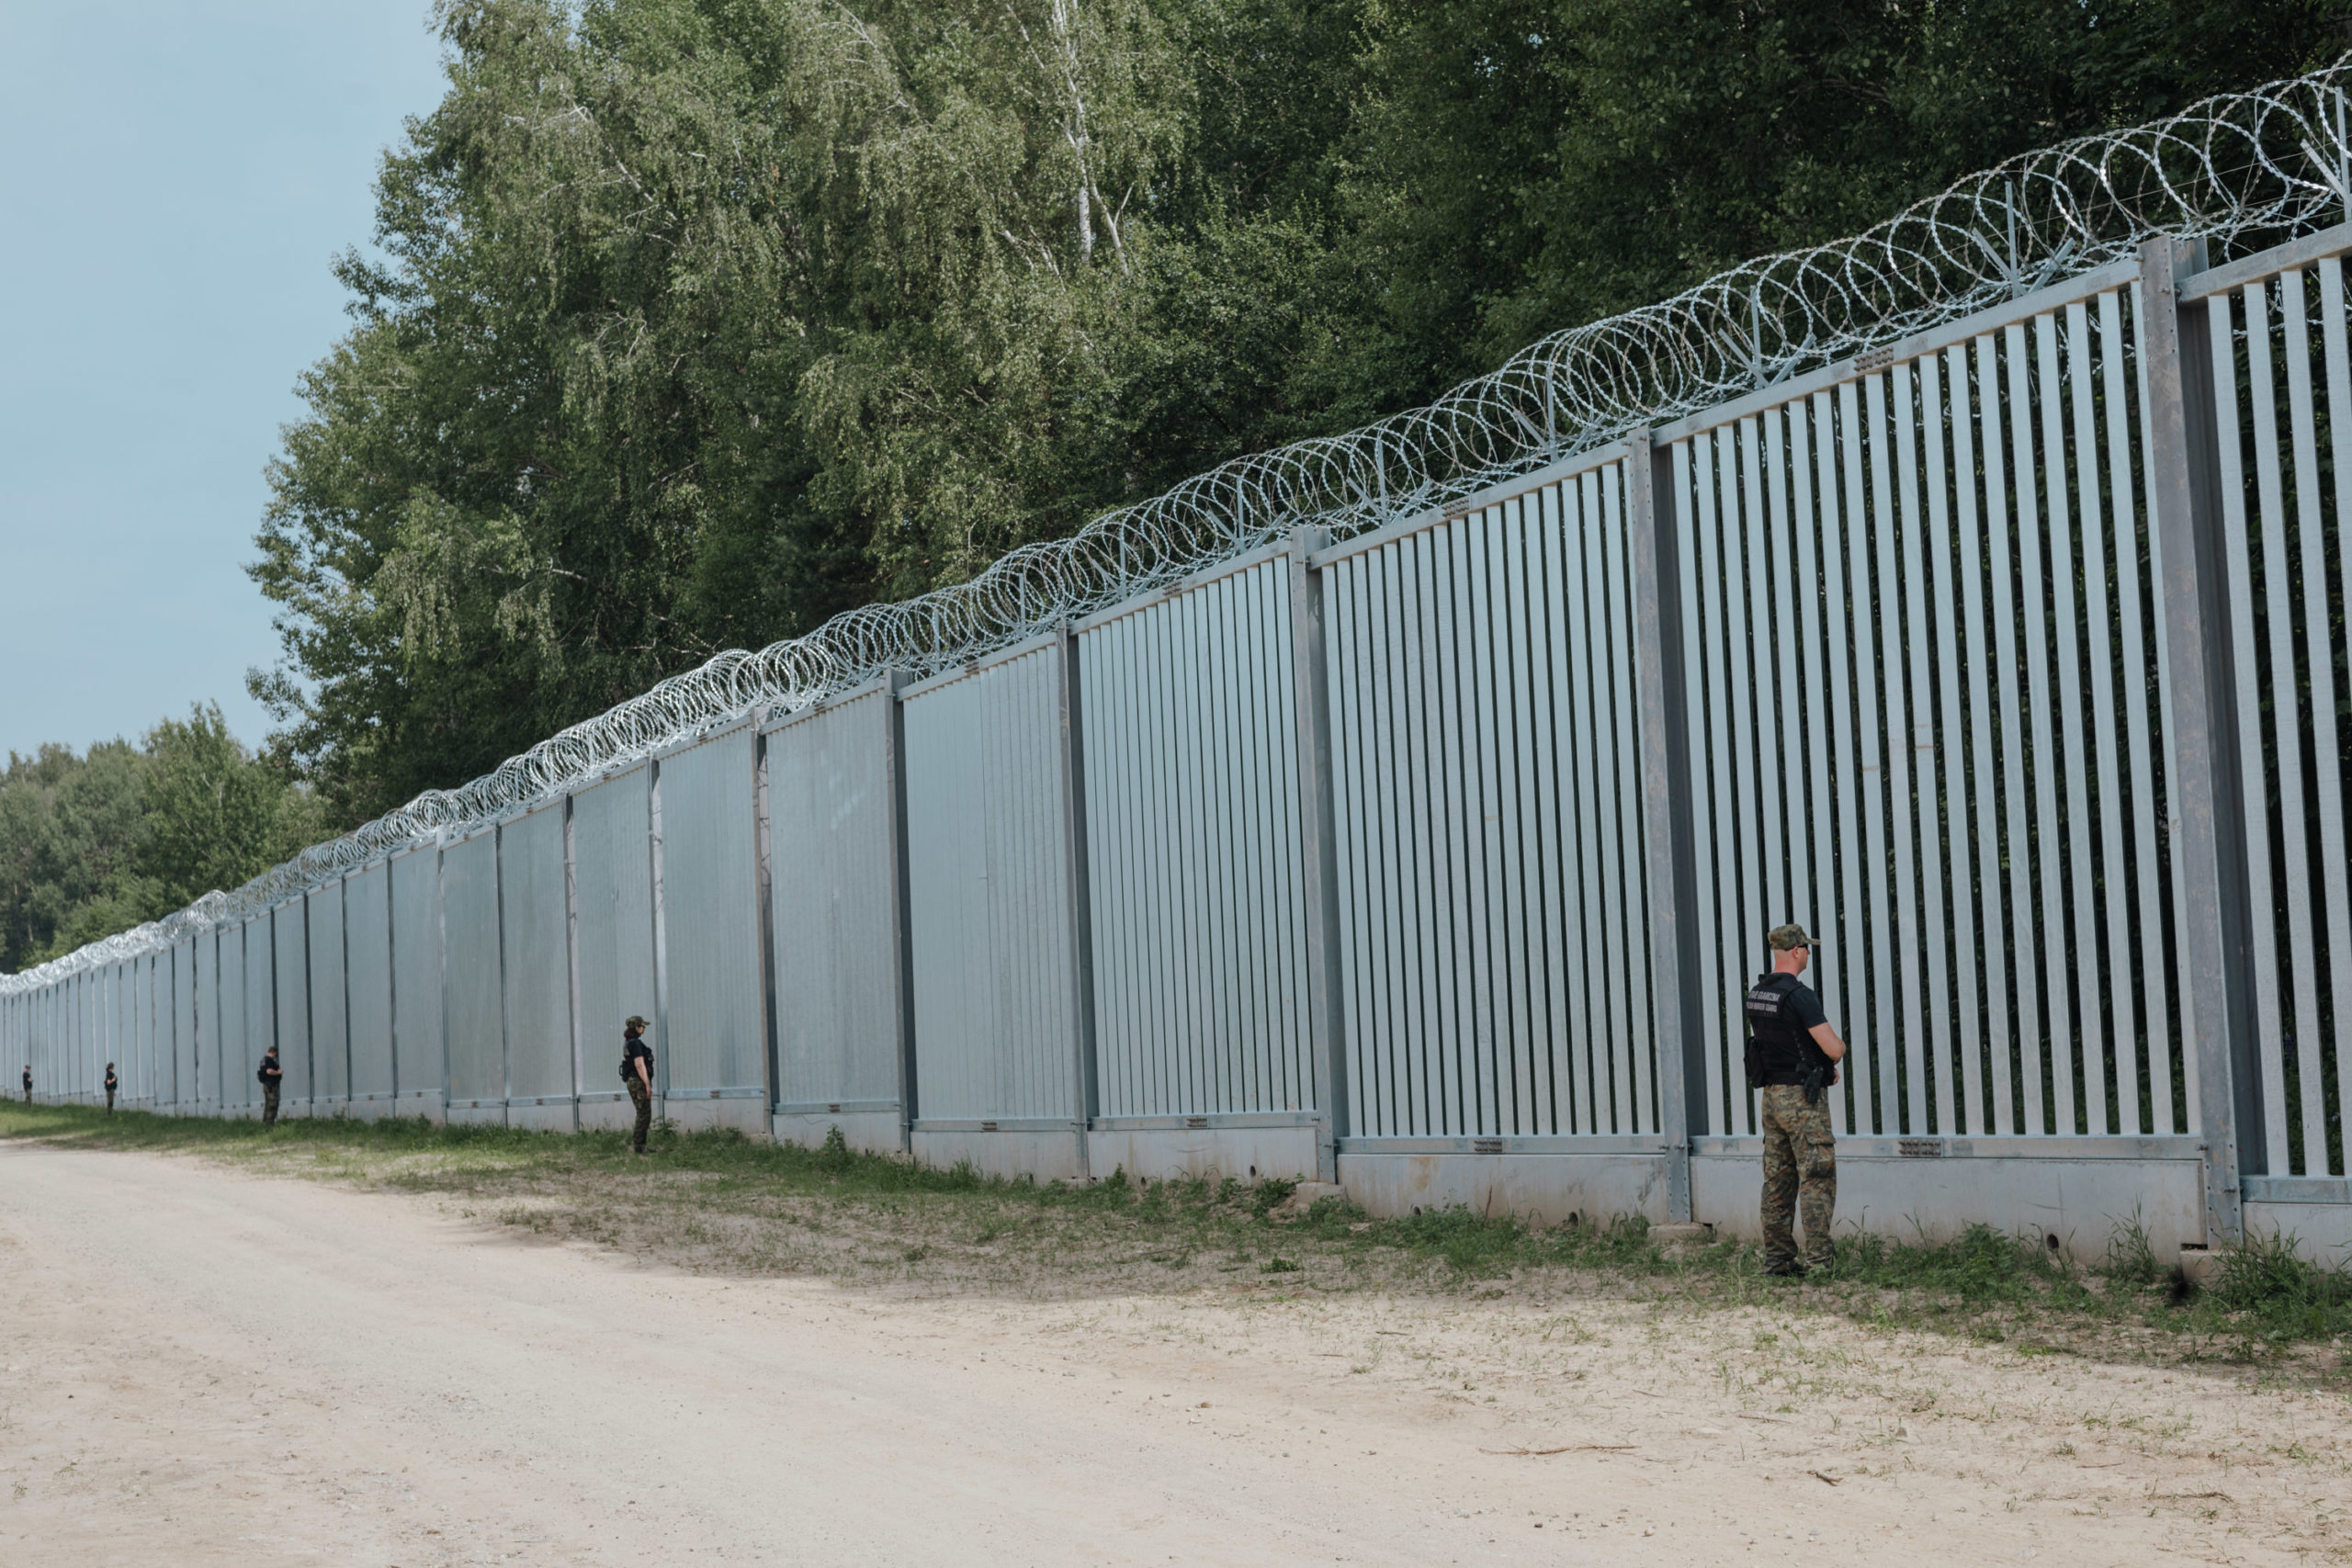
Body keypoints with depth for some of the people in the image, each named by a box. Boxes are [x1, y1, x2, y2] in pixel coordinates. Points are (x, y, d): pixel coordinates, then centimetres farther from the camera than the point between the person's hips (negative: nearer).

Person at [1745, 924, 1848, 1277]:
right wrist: (1838, 1049, 4)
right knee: (1817, 1180, -5)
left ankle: (1777, 1258, 12)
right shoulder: (1798, 995, -18)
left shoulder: (1756, 994, 8)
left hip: (1772, 1095, 8)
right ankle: (1818, 1258, -8)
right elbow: (1834, 1049, -21)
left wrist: (1820, 1066, 17)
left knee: (1778, 1181, 10)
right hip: (1803, 1098, -8)